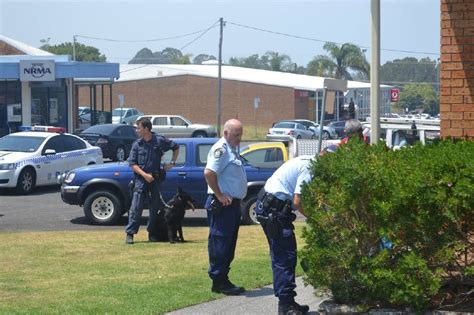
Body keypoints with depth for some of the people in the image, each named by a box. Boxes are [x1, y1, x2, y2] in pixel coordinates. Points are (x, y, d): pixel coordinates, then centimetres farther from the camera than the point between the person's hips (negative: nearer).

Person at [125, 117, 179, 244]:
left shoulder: (160, 141, -3)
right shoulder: (137, 144, 0)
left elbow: (176, 147, 11)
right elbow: (132, 163, -1)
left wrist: (172, 162, 3)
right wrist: (145, 175, -12)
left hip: (155, 179, 1)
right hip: (140, 179, -1)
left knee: (155, 207, 6)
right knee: (136, 207, -7)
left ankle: (152, 233, 17)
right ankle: (130, 233, -4)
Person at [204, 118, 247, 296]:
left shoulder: (233, 149, 17)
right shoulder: (221, 149, -14)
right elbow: (209, 172, -27)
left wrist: (238, 198, 16)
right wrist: (219, 195, -22)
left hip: (233, 204, 10)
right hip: (222, 205, -10)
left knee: (229, 244, 14)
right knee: (220, 243, -6)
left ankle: (223, 280, 21)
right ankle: (218, 282, -2)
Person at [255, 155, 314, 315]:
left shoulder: (307, 162, 12)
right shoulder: (309, 168, -18)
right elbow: (298, 202, -22)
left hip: (268, 206, 11)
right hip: (273, 210, -11)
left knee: (281, 257, 14)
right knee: (285, 258, -7)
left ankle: (286, 302, 21)